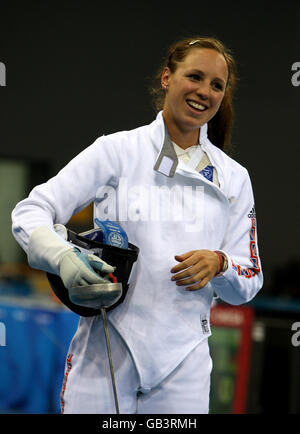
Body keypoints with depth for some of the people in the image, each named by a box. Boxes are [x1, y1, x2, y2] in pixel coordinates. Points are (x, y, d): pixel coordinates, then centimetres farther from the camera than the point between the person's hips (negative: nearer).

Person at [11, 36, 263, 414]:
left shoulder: (234, 178, 9)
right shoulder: (117, 150, 1)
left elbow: (248, 285, 11)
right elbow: (30, 212, -3)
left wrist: (218, 264, -11)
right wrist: (63, 256, -24)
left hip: (183, 361, 2)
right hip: (104, 354, -2)